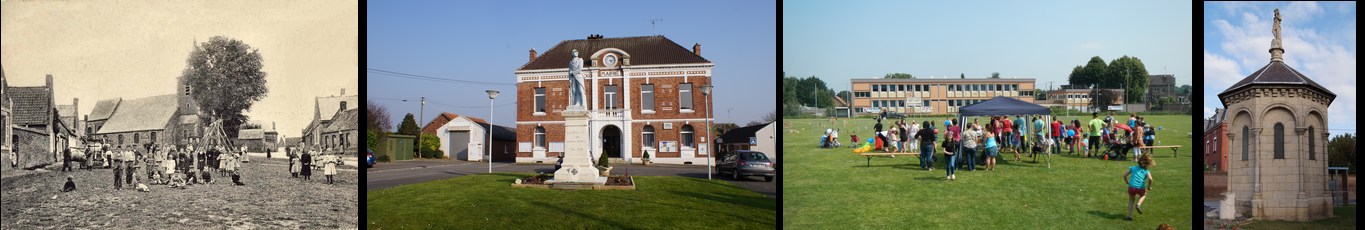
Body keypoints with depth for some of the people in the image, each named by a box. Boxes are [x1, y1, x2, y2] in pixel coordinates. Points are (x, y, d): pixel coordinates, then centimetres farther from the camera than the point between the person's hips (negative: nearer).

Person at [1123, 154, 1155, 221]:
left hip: (1132, 187, 1)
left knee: (1131, 201, 23)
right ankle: (1138, 205, 10)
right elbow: (1150, 179, -11)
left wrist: (1127, 182, 24)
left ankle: (1129, 216, 19)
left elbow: (1124, 175, 8)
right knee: (1143, 194, 36)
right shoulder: (1146, 171, 8)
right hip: (1141, 189, -1)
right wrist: (1149, 186, 3)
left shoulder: (1133, 168, 13)